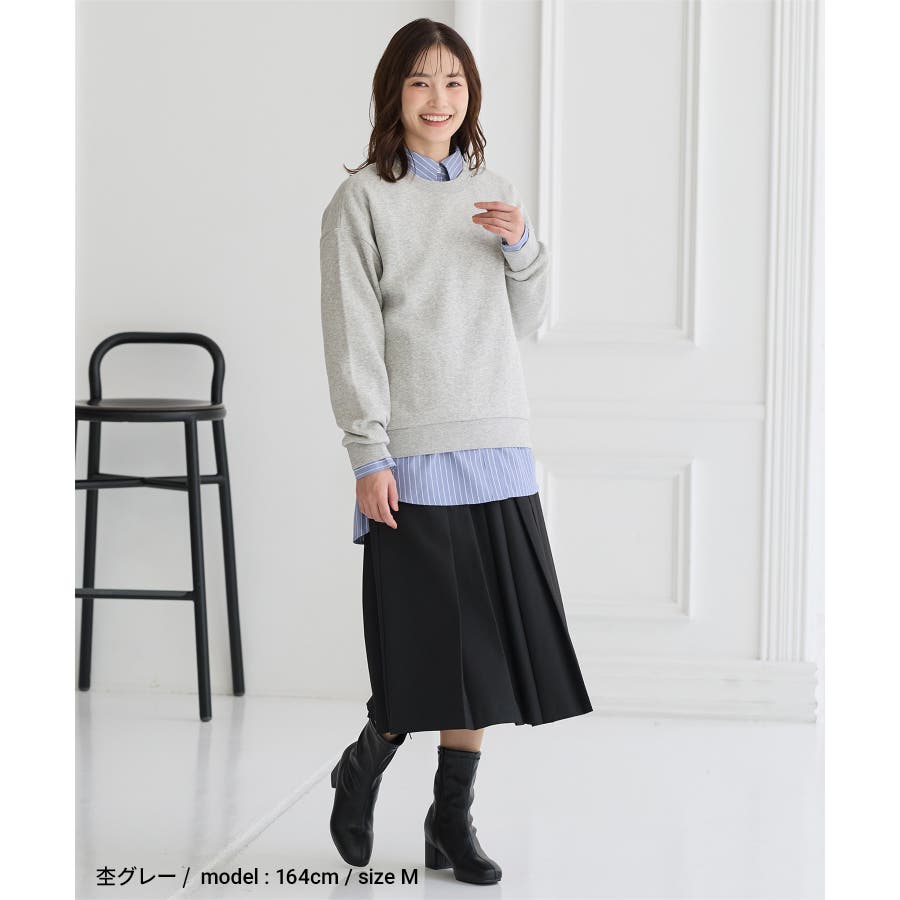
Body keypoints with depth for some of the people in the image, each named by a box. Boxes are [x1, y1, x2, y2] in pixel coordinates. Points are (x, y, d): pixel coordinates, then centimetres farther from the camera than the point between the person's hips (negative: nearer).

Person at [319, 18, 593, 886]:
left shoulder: (493, 193, 14)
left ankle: (452, 818, 17)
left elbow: (526, 321, 16)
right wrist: (368, 458, -11)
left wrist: (522, 245, -2)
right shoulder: (361, 201, -1)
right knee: (429, 651, -5)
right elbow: (352, 339, -5)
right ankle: (361, 770, 22)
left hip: (499, 453, 5)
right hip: (413, 458, -5)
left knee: (486, 649, 4)